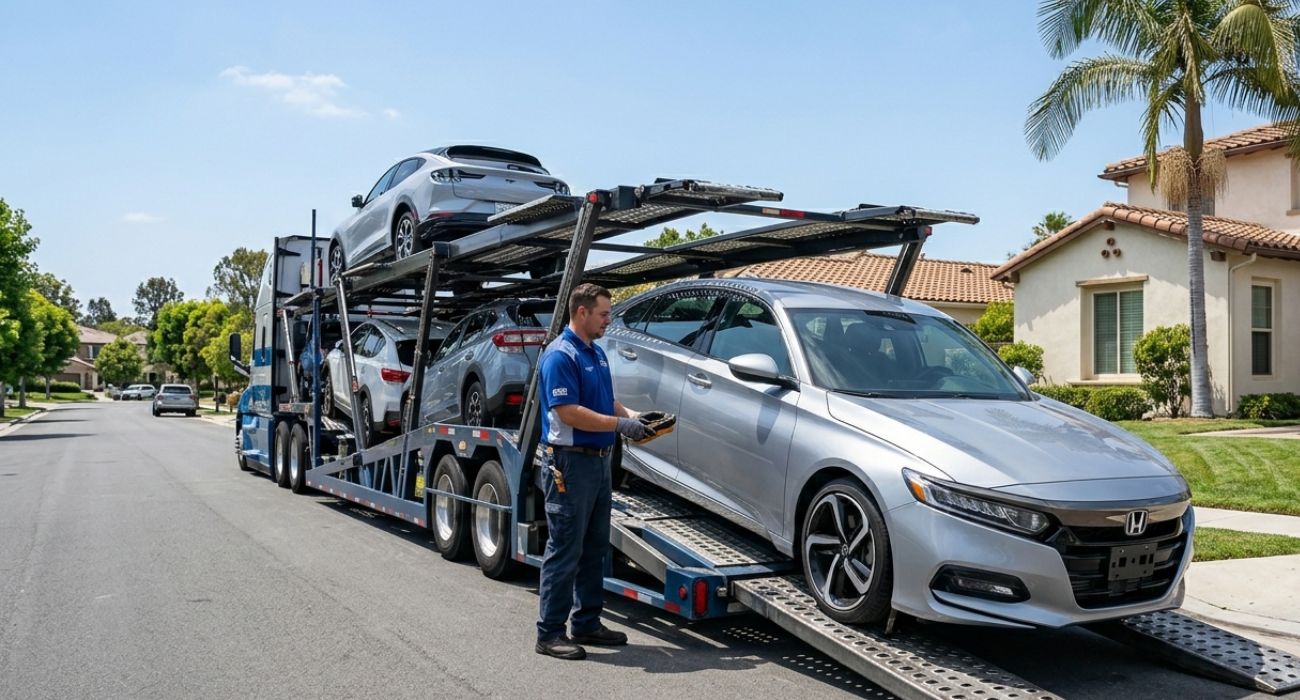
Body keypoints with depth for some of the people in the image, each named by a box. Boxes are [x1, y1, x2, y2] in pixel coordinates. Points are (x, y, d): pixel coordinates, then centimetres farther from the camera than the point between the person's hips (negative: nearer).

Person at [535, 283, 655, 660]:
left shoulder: (597, 353, 14)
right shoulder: (560, 356, -15)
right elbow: (569, 413, -22)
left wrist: (632, 415, 4)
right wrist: (620, 425, -19)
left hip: (599, 461, 10)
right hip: (571, 463, -10)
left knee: (595, 548, 15)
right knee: (565, 550, -4)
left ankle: (587, 623, 25)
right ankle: (550, 633, 5)